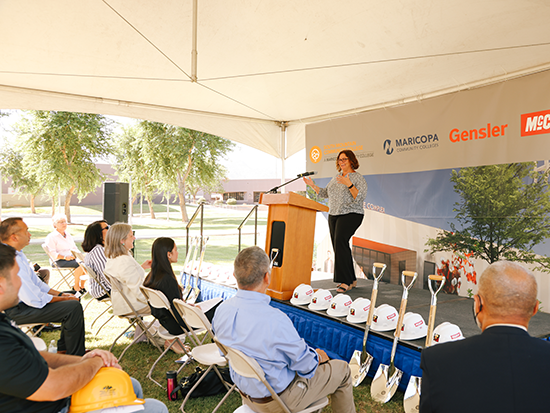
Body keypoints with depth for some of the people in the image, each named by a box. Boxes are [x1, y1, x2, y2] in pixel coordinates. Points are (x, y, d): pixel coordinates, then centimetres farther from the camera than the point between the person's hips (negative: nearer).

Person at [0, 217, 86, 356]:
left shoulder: (18, 254, 7)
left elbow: (36, 282, 17)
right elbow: (34, 300, -27)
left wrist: (60, 294, 7)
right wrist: (63, 299, -14)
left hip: (23, 302, 11)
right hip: (17, 310, -11)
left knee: (74, 298, 14)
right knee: (73, 307, -20)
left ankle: (63, 349, 22)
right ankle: (75, 358, -6)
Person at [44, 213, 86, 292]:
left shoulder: (68, 234, 21)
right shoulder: (51, 237, -2)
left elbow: (74, 248, 23)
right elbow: (53, 254, -9)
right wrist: (65, 257, -23)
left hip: (72, 258, 7)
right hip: (60, 261, -7)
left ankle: (82, 286, -11)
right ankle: (76, 287, -16)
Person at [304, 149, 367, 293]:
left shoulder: (358, 178, -4)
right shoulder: (336, 178, 18)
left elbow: (360, 197, -16)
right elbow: (325, 193, 21)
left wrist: (349, 185, -27)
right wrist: (313, 186, 10)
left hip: (350, 215, -7)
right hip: (333, 215, 8)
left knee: (340, 241, -22)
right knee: (339, 246, 5)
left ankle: (345, 281, -18)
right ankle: (351, 280, 16)